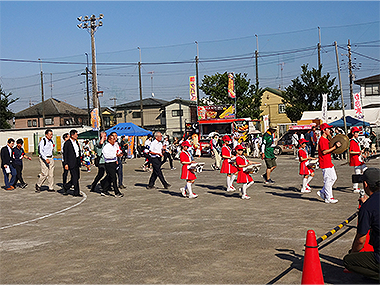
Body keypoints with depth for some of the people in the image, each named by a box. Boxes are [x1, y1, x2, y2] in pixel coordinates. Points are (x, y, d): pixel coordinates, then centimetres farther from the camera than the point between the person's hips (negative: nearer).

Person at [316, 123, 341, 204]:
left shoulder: (326, 140, 17)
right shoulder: (322, 140, -15)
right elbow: (324, 152, -22)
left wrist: (335, 146, 6)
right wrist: (334, 147, -21)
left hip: (329, 162, 10)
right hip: (325, 163, -10)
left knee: (334, 178, 14)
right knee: (328, 180, -5)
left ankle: (322, 192, 20)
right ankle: (329, 198, 2)